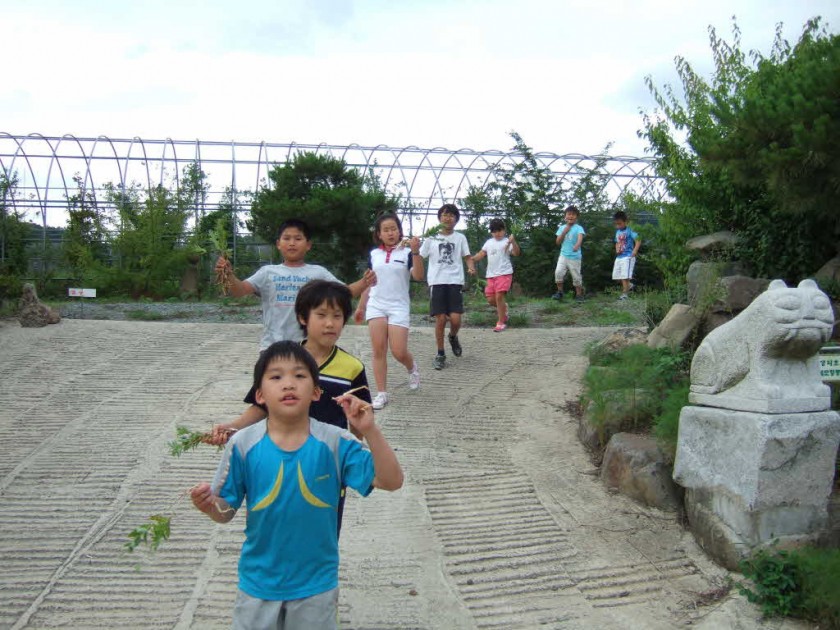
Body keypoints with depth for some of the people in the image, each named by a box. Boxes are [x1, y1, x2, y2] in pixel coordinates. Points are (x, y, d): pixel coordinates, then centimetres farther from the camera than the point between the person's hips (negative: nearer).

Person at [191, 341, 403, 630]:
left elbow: (391, 482, -18)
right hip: (259, 582, 0)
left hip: (316, 584, 0)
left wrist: (370, 430, -30)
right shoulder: (243, 445, -14)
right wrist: (209, 505, -28)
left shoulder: (335, 443, -15)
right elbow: (226, 511, -6)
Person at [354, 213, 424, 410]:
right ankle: (381, 393, 4)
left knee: (399, 352, -7)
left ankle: (412, 368, 27)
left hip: (399, 307, -3)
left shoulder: (407, 252, -2)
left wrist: (415, 252, -28)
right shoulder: (373, 254, 9)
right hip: (376, 306, 3)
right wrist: (360, 307, 17)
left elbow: (418, 276, -17)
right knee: (378, 351, -2)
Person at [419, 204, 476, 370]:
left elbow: (468, 257, 8)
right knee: (440, 319, -4)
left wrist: (471, 268, -12)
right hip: (437, 282, 0)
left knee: (455, 319, -10)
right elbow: (419, 258, 9)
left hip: (455, 282, 0)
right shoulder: (431, 239, 9)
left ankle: (453, 337, 25)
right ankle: (440, 354, 11)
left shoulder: (460, 238, 10)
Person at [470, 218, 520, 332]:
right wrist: (471, 259, -3)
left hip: (504, 273, -6)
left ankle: (501, 322, -4)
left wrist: (513, 242, -32)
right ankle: (503, 307, 37)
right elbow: (481, 254, 14)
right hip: (491, 275, 6)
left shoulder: (507, 241, -4)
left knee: (499, 296, -14)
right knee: (490, 299, 6)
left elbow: (516, 253, -16)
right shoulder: (489, 242, 15)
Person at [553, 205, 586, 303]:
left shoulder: (579, 228, -6)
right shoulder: (562, 228, 8)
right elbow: (558, 242, 4)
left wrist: (577, 245, -47)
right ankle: (559, 292, 2)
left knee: (576, 277, 3)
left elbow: (580, 238, -25)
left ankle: (579, 295, 18)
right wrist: (564, 232, -10)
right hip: (563, 255, 3)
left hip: (575, 256, -3)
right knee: (558, 272, -14)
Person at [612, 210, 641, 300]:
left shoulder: (629, 230, -9)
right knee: (617, 275, 9)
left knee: (625, 275, -11)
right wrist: (617, 250, 4)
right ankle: (629, 285, 30)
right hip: (619, 257, 8)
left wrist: (634, 252, -20)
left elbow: (638, 241, -13)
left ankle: (625, 294, -6)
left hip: (628, 256, -8)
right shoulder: (618, 231, 13)